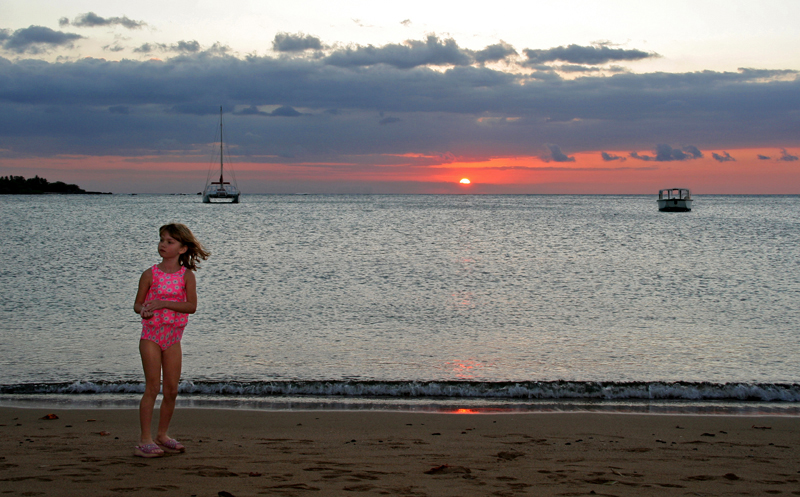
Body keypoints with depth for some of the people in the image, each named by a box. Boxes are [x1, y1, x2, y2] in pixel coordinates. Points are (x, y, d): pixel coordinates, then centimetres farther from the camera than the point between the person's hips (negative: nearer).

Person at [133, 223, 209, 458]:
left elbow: (191, 306, -12)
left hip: (173, 335, 2)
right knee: (152, 387, -5)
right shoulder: (150, 274, -2)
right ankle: (145, 440, -1)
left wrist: (163, 303, -21)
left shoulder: (187, 275, -2)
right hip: (151, 333, -2)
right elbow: (138, 302, 3)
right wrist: (143, 310, -20)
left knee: (171, 389, 5)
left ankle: (162, 435, 21)